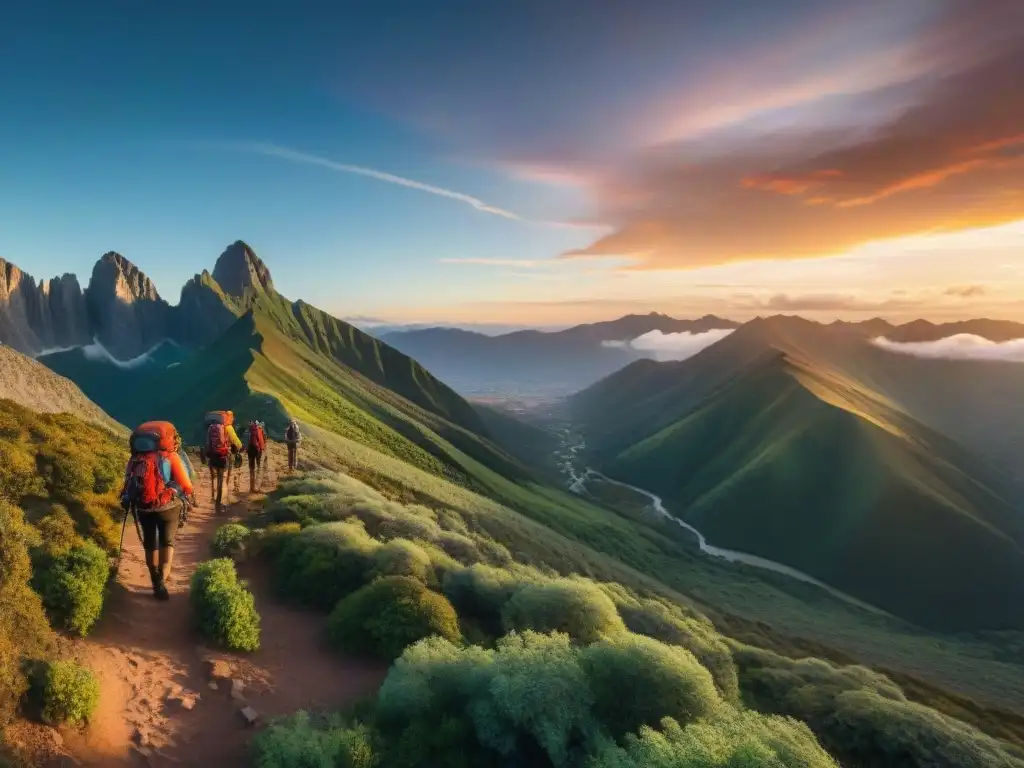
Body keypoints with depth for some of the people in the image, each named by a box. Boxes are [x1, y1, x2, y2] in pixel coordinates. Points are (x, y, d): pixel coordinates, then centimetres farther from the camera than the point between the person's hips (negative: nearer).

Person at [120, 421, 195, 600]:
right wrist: (189, 498, 9)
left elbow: (128, 485, 7)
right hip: (167, 506, -3)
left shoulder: (135, 459, 3)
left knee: (150, 544, 18)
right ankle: (162, 579, -7)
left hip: (143, 508, 3)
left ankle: (156, 581, 27)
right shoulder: (170, 457, -9)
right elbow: (186, 485, -8)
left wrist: (130, 505, 20)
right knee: (167, 542, 10)